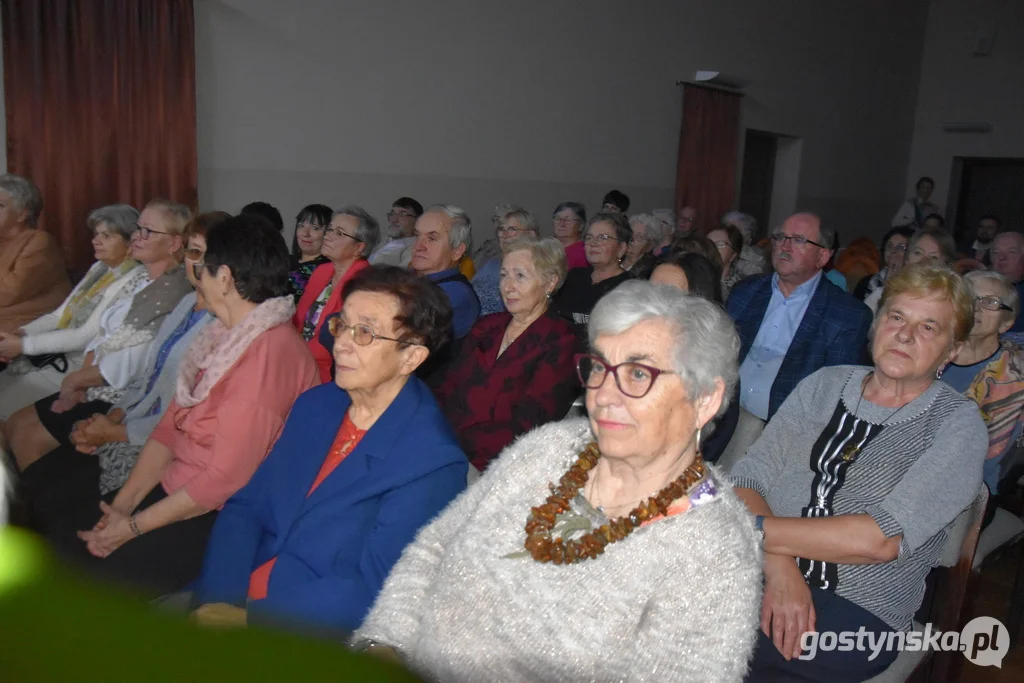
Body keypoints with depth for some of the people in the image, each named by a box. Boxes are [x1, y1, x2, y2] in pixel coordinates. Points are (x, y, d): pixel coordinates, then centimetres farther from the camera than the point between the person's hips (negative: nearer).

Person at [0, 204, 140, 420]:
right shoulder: (99, 268, 11)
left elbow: (86, 337, -19)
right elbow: (60, 315, 13)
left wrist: (24, 345, -15)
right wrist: (22, 331, -4)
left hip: (81, 366, -8)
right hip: (54, 356, 8)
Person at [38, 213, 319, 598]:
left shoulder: (268, 352, -25)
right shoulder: (224, 336, 7)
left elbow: (225, 479, -24)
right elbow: (171, 426, 8)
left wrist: (134, 525, -13)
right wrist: (122, 505, 0)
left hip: (221, 514, -9)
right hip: (178, 489, 9)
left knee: (104, 575, -10)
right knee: (67, 533, 7)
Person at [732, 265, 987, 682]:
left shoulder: (959, 425, -2)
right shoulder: (825, 384, 9)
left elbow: (882, 538, -15)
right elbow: (749, 476, 1)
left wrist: (754, 529, -18)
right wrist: (778, 565, -16)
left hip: (860, 614, -3)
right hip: (763, 576, 4)